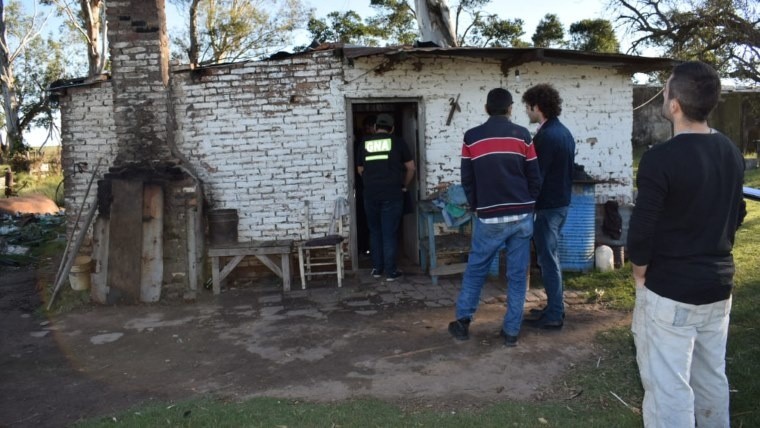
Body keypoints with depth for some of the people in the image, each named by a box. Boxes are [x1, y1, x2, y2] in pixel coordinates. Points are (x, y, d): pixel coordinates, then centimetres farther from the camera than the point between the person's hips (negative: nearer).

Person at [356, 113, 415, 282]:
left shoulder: (365, 143, 8)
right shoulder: (397, 142, 2)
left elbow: (360, 170, 16)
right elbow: (410, 168, 5)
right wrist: (404, 185, 20)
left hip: (370, 194, 2)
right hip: (392, 194, -2)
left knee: (375, 232, 15)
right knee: (389, 233, 3)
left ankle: (377, 268, 20)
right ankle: (391, 271, 7)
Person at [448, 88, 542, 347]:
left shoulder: (472, 138, 0)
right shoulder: (522, 135, 0)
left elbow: (467, 180, 3)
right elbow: (535, 178, 2)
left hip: (489, 218, 0)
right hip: (521, 216, 1)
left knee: (475, 270, 13)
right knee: (517, 275, 7)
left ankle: (463, 322, 17)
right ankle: (511, 331, 11)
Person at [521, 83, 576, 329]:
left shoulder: (545, 136, -19)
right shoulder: (565, 133, 12)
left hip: (547, 206, -10)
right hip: (562, 203, 10)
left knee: (547, 259, -2)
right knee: (551, 257, 17)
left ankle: (554, 316, 5)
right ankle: (556, 307, 26)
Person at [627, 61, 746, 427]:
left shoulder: (661, 158, -21)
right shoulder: (731, 153, 4)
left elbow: (642, 228, -20)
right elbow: (736, 216, 14)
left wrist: (640, 272, -3)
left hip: (670, 290, -8)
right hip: (718, 283, 8)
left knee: (668, 387, 2)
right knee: (712, 378, 21)